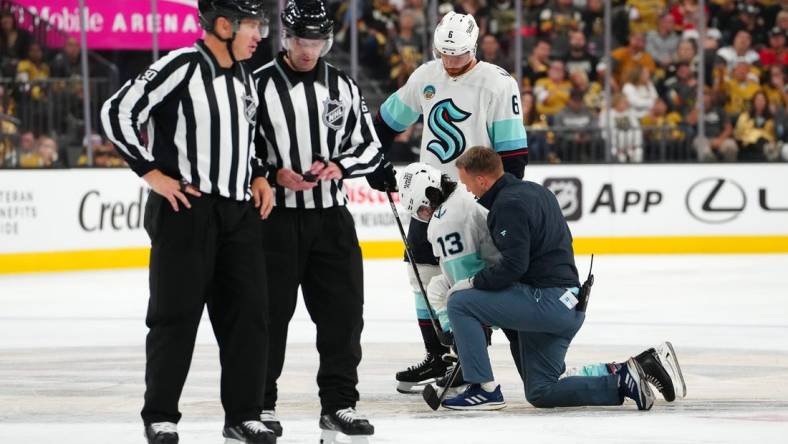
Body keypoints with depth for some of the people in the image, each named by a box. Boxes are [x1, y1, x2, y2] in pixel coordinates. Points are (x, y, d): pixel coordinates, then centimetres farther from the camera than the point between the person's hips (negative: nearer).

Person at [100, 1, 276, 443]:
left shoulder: (245, 78, 14)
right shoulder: (181, 68, -11)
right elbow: (118, 113, -13)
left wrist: (259, 176, 14)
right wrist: (154, 174, -14)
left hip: (240, 211, 7)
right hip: (186, 208, -7)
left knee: (249, 313, 5)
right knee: (177, 315, -1)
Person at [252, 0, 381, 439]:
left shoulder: (343, 87, 7)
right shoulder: (258, 85, -5)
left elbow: (370, 146, 10)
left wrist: (339, 166, -9)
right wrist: (274, 175, -18)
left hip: (332, 217, 4)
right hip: (276, 217, -3)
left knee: (343, 311, 2)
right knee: (270, 312, 1)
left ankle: (340, 403, 12)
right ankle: (261, 403, 12)